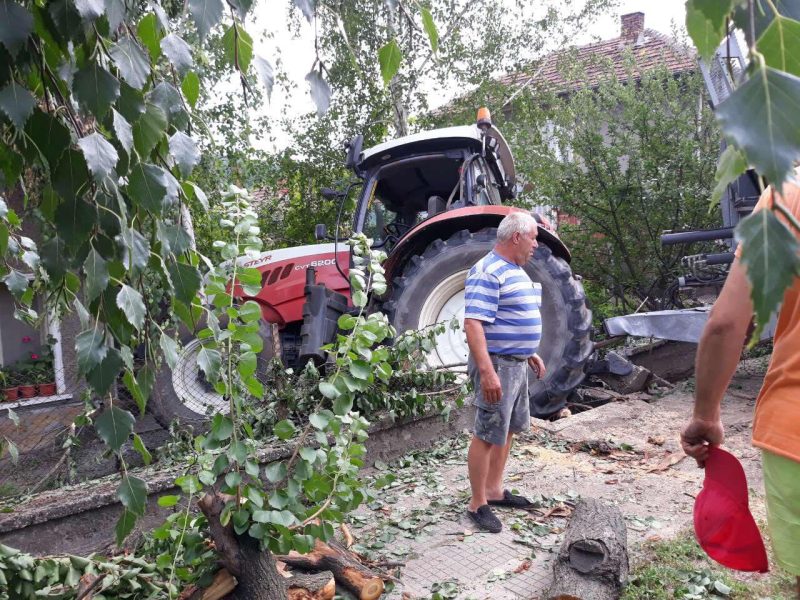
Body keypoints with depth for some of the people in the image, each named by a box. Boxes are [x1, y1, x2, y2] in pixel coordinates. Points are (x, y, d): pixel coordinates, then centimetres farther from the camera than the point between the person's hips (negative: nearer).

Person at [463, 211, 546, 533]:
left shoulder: (516, 271, 14)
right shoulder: (487, 273, -19)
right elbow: (473, 324, -26)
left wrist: (530, 352, 24)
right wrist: (487, 371, -31)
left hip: (518, 364, 10)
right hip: (497, 364, -10)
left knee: (506, 430, 18)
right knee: (487, 435, -1)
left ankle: (494, 490, 31)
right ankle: (478, 504, 10)